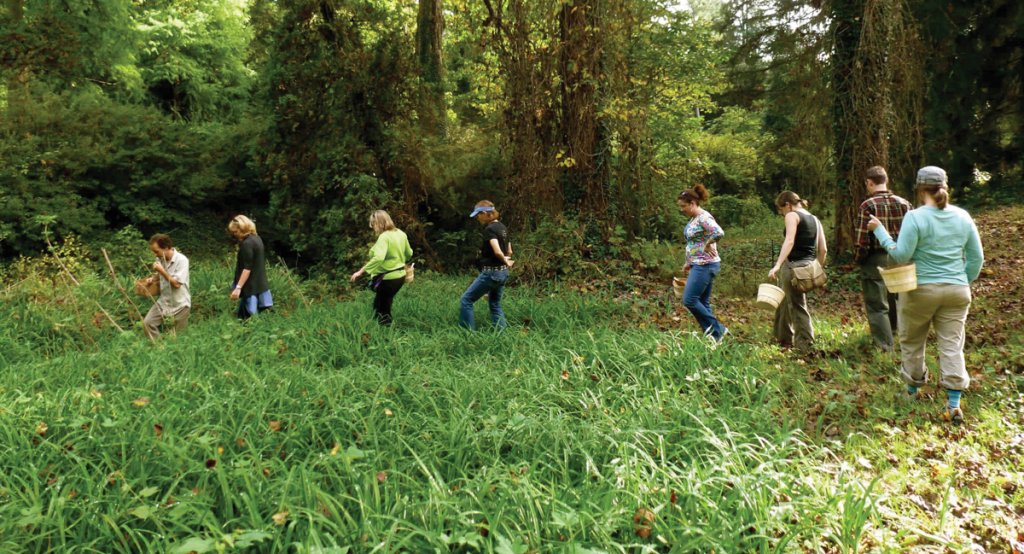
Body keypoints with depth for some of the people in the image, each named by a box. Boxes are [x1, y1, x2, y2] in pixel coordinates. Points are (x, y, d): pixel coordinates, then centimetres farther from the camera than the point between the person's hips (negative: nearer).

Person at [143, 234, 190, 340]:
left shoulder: (181, 260, -21)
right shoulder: (160, 259, 0)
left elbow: (177, 284, -23)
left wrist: (162, 271, -23)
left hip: (180, 304, -6)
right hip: (163, 302, 6)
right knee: (147, 323, -5)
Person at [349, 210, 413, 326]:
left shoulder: (384, 237, -21)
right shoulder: (401, 234, 4)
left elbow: (378, 258, -35)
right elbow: (409, 253, 15)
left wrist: (361, 271, -32)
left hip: (388, 278, -9)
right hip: (400, 276, 9)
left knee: (381, 309, 5)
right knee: (379, 303, 22)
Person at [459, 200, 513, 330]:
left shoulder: (489, 229, -17)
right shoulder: (502, 228, 10)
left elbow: (497, 251, -27)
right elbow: (509, 252, 16)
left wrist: (505, 261, -10)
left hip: (491, 272, -9)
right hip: (503, 273, 9)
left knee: (466, 300, 2)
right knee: (495, 305, 18)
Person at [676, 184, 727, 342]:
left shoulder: (704, 218, -17)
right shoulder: (694, 218, 13)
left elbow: (719, 233, -33)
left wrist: (708, 245, -19)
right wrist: (689, 262, 20)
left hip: (705, 265, -10)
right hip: (698, 264, 10)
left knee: (689, 300, -10)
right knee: (702, 303, 9)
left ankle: (717, 329, -1)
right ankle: (714, 334, 12)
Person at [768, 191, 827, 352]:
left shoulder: (792, 215, -4)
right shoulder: (815, 219, 17)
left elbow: (789, 241, -20)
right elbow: (823, 249, 14)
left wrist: (777, 265, -29)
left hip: (793, 266, -8)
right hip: (809, 267, 8)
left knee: (797, 306, -2)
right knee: (786, 301, 21)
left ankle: (806, 346, -1)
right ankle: (784, 339, 29)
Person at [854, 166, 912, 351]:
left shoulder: (867, 205, -13)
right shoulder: (904, 204, 1)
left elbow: (862, 240, -15)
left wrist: (857, 259, 0)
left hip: (876, 261, -5)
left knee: (878, 306, 3)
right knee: (898, 303, 20)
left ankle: (885, 348, 3)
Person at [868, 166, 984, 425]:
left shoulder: (915, 217, -13)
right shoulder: (963, 217, 3)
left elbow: (901, 256, -15)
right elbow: (976, 257, 7)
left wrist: (879, 231, -7)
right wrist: (965, 281, 20)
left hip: (921, 289, -4)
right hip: (956, 291, 4)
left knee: (912, 341, 16)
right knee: (952, 345, 5)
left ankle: (913, 388, 31)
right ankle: (954, 403, 0)